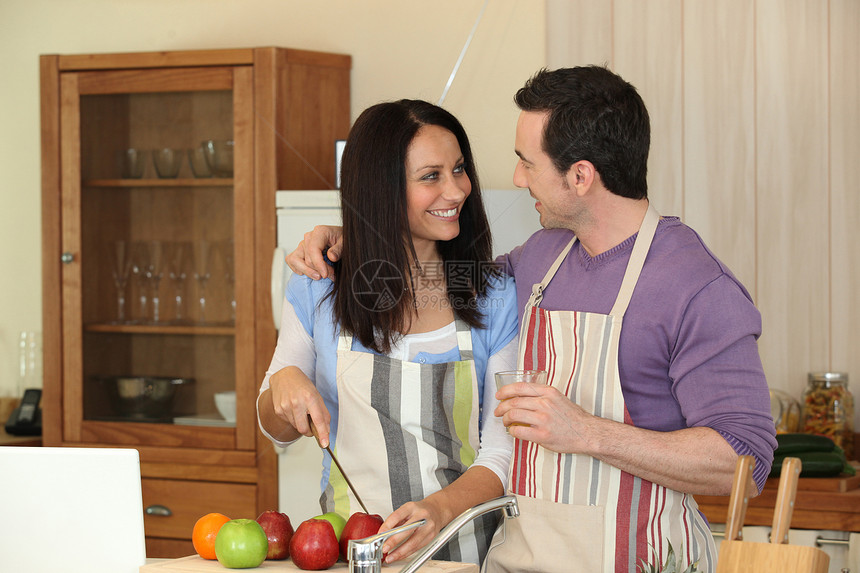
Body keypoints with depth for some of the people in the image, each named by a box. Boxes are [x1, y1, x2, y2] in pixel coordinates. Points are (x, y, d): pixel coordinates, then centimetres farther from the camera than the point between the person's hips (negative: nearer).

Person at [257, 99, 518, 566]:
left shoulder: (495, 298, 2)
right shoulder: (317, 290, 4)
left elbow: (503, 454, -1)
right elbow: (278, 431, 16)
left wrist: (439, 509, -19)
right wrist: (283, 384, -6)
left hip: (463, 551, -1)